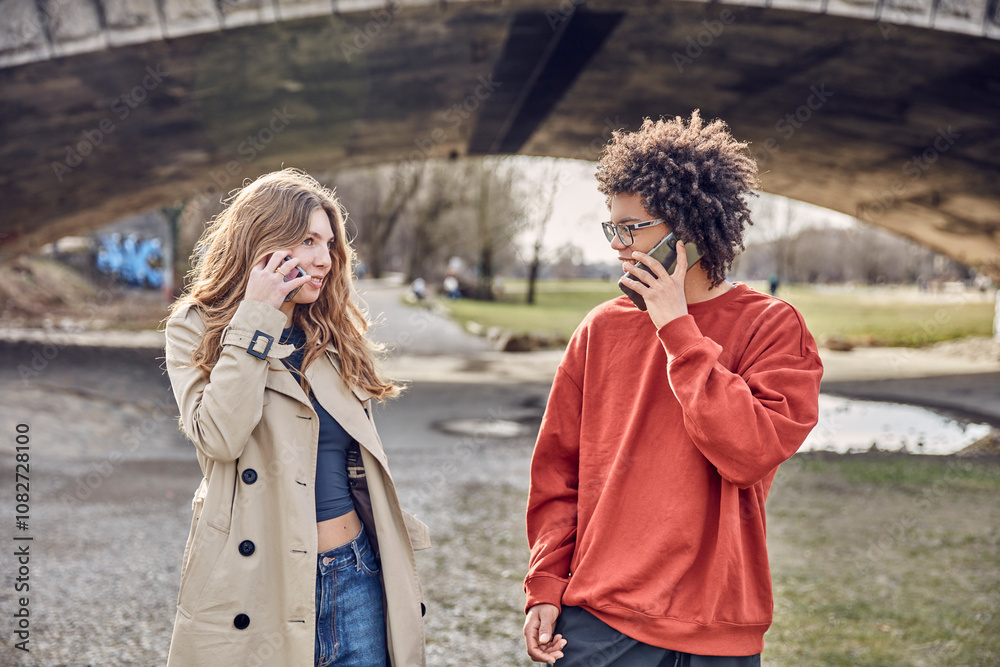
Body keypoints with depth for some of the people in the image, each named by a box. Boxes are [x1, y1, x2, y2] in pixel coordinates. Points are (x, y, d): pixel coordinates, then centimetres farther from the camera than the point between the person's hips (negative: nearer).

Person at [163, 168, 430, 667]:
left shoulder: (333, 334, 11)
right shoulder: (195, 327, -2)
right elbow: (218, 438, -19)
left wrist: (397, 553, 14)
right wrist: (254, 317, -16)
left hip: (355, 577, 4)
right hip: (261, 585, -4)